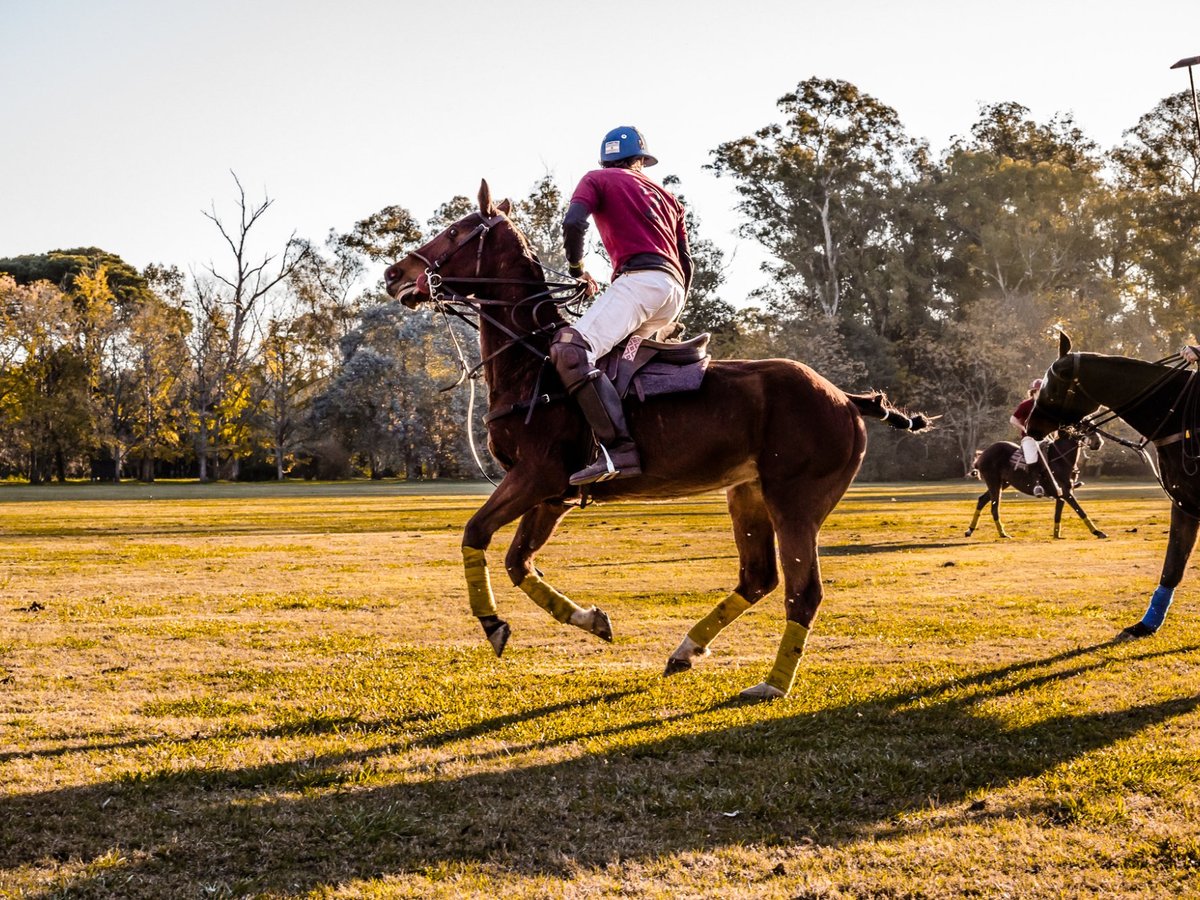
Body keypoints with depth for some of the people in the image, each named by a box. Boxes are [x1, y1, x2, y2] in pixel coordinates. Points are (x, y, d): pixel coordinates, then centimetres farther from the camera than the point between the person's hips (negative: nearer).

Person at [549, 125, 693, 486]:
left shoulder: (597, 179, 15)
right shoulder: (665, 195, 31)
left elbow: (573, 223, -5)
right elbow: (686, 263, 29)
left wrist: (577, 269, 11)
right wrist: (671, 315, 38)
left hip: (640, 278, -8)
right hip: (675, 289, 8)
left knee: (570, 348, -24)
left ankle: (619, 448, -40)